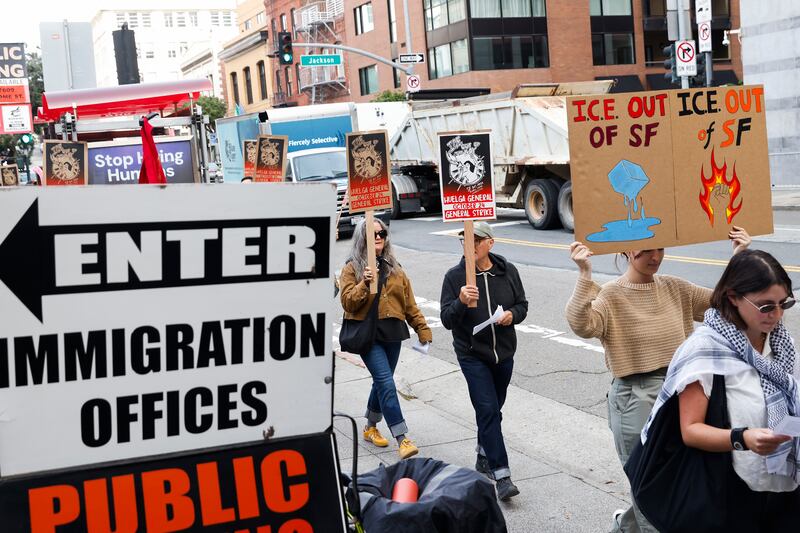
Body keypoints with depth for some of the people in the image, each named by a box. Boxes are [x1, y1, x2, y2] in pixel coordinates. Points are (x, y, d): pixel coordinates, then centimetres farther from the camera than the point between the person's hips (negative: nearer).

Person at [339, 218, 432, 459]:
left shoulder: (394, 268, 14)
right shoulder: (352, 268, -1)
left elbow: (409, 302, 16)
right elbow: (348, 302, -10)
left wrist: (422, 328, 12)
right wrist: (364, 284, -24)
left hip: (392, 332, 6)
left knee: (382, 382, 15)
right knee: (387, 383, -15)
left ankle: (371, 427, 36)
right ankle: (402, 439, -17)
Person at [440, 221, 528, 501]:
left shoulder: (507, 271, 1)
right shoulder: (455, 276, -8)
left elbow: (522, 304, 10)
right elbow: (447, 320, -11)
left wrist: (512, 315, -12)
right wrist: (461, 302, -31)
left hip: (504, 352, 4)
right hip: (472, 354, -4)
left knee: (493, 409, 16)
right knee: (487, 410, -12)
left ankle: (484, 457, 37)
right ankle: (501, 476, -12)